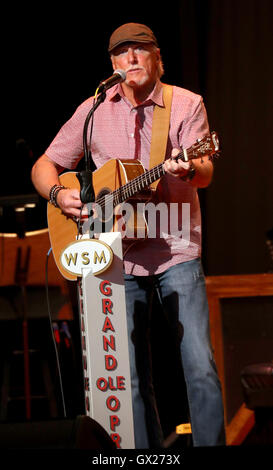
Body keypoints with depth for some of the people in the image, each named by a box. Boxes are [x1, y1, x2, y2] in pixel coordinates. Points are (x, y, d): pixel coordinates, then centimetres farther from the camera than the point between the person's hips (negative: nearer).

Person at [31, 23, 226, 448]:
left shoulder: (186, 104, 0)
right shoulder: (94, 110, 7)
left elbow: (205, 171, -13)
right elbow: (44, 167, 14)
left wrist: (188, 170, -37)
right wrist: (59, 194, -8)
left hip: (175, 247, -2)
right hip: (118, 254, 2)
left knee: (201, 368, -12)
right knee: (132, 378, 4)